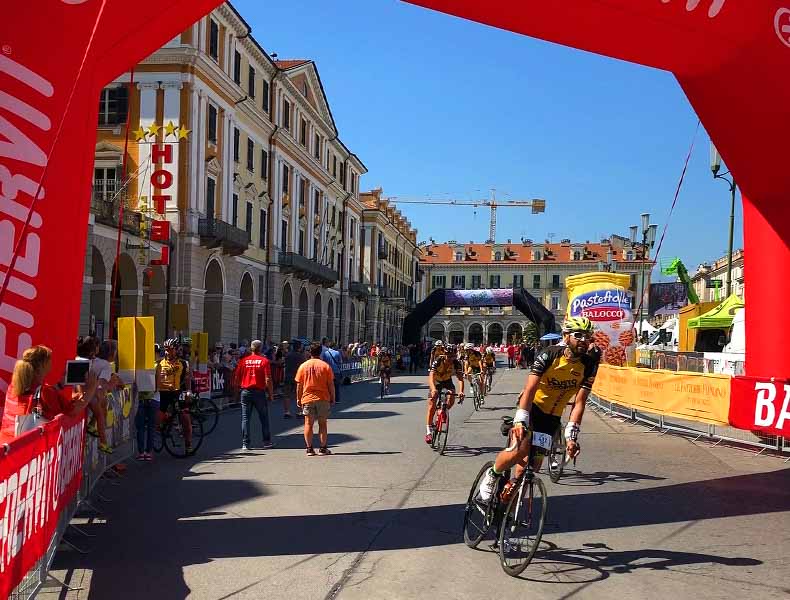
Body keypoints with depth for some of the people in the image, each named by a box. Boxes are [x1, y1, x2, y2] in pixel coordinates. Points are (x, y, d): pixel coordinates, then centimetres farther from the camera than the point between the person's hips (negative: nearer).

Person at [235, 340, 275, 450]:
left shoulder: (243, 360, 1)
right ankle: (267, 442, 16)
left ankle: (245, 444, 5)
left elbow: (236, 378, 2)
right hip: (259, 392, -2)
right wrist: (271, 394, -2)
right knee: (264, 418, 11)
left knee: (245, 418, 7)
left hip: (245, 392, 2)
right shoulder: (264, 360, -6)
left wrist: (240, 387, 17)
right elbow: (268, 379, -10)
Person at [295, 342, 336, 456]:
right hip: (323, 398, -1)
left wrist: (298, 399, 10)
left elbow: (299, 385, 2)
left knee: (308, 424, 5)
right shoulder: (325, 366, -3)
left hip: (307, 398, 1)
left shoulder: (303, 366, 0)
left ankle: (309, 449, 2)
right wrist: (332, 398, 7)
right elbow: (331, 384, -2)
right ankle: (323, 448, 7)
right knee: (322, 424, 7)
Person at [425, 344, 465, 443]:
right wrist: (433, 390, -62)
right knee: (432, 407, -12)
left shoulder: (456, 363, -25)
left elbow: (460, 378, -30)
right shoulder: (438, 361, -32)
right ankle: (429, 432, -4)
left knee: (451, 400, -26)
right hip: (436, 382, -2)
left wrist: (461, 392, -49)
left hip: (447, 381, 2)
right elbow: (431, 377, -43)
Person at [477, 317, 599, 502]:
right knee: (520, 449, -27)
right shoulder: (549, 355, -20)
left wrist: (572, 435, -21)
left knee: (533, 464, 0)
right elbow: (529, 389, -26)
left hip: (552, 417, 4)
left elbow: (579, 403, -12)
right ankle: (492, 476, 1)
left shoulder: (589, 365, -11)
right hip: (531, 407, -4)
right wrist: (520, 421, -37)